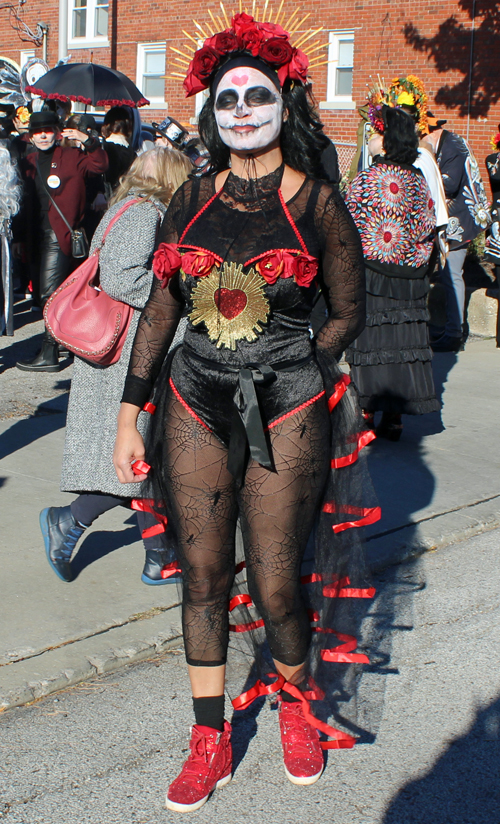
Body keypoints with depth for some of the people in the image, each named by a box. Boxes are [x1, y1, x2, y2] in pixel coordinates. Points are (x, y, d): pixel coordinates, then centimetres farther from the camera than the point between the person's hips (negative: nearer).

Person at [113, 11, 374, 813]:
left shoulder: (316, 203, -2)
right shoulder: (194, 199, 7)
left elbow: (349, 314, 5)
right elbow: (160, 308, 9)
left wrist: (291, 377, -2)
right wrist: (130, 413, 6)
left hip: (285, 413, -3)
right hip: (194, 408, 3)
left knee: (275, 588, 0)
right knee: (202, 574, 8)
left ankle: (295, 701, 32)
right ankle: (210, 740, 24)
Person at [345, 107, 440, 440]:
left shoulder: (367, 179, -11)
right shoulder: (418, 179, 5)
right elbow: (428, 229, 9)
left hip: (370, 274, -5)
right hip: (409, 277, 5)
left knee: (368, 341, 1)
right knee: (402, 341, 8)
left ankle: (366, 415, 4)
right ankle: (394, 418, 12)